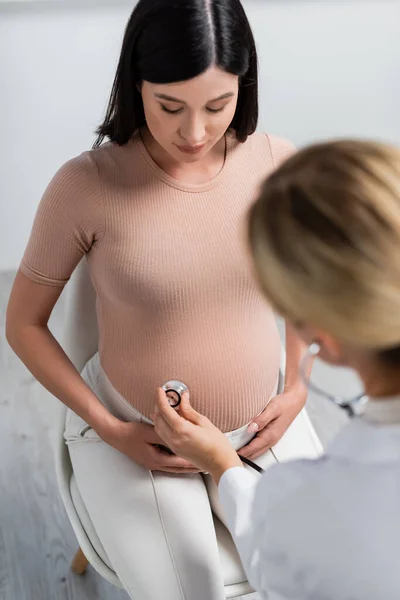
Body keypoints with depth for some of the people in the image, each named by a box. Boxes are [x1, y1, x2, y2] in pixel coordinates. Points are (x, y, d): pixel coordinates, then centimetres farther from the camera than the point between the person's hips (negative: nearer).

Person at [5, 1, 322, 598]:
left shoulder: (276, 162, -10)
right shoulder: (85, 185, -19)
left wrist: (297, 389, -1)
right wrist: (110, 430, -11)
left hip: (259, 426, 3)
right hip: (135, 435, -2)